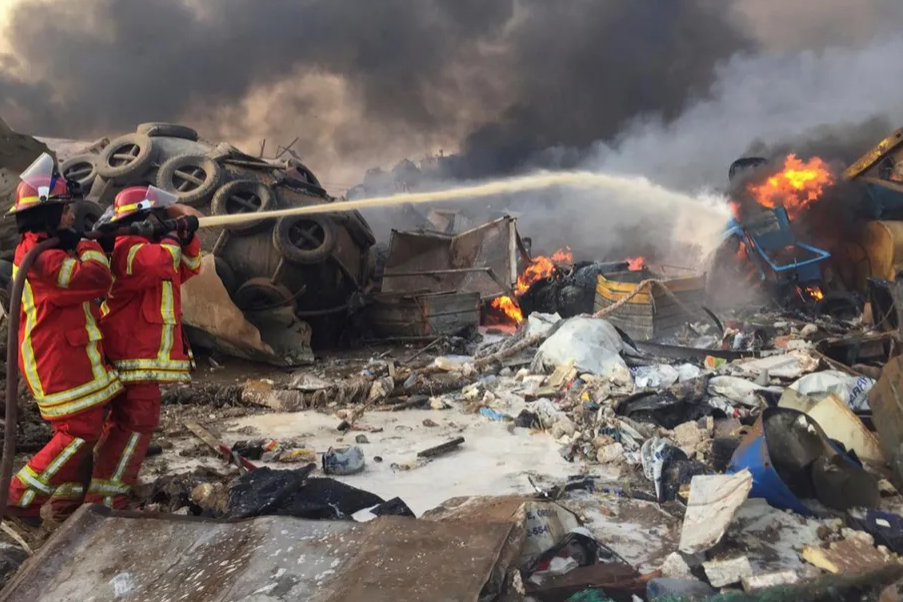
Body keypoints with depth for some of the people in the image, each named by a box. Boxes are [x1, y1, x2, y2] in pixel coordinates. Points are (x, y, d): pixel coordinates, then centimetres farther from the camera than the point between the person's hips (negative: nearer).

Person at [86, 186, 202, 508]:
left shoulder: (143, 246, 20)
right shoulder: (127, 246, -14)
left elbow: (188, 267, 22)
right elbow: (161, 263, -35)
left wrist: (187, 237, 4)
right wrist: (171, 236, -15)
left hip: (141, 355, 11)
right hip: (135, 357, -11)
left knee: (124, 422, 19)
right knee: (136, 423, -11)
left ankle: (102, 488, 30)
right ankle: (103, 498, -9)